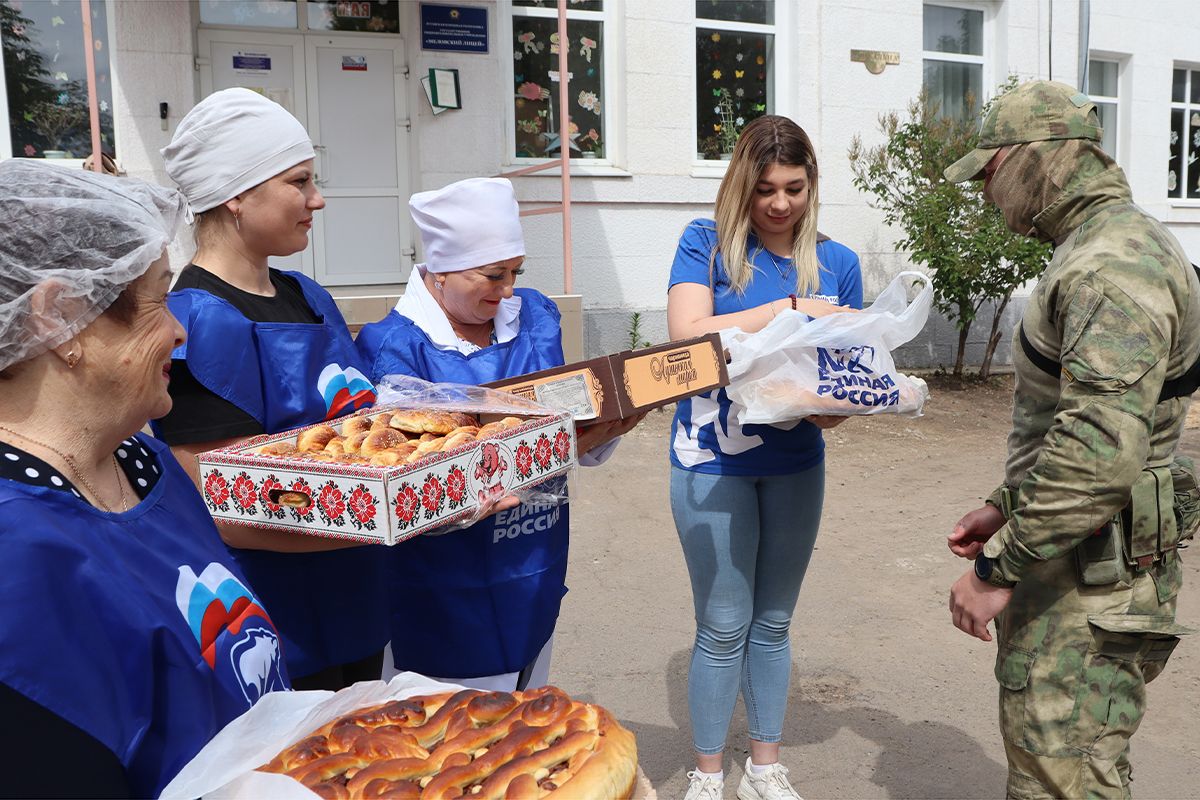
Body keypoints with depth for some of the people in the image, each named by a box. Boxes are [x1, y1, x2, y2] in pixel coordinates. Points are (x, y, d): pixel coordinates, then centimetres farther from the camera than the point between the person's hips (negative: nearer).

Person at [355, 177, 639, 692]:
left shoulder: (534, 317, 2)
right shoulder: (394, 347, -16)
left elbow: (580, 444, 6)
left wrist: (603, 426, -18)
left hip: (536, 582, 6)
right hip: (449, 601, -5)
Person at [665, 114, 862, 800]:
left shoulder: (836, 262, 3)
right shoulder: (707, 244, -6)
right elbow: (687, 334, -20)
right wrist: (791, 307, -22)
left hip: (796, 462, 3)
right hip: (714, 460, -3)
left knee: (774, 623, 16)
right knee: (724, 627, 5)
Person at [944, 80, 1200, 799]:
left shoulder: (1113, 267, -21)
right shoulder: (1100, 248, 16)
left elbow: (1100, 451, -31)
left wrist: (996, 568, -24)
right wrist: (1006, 509, 18)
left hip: (1089, 587, -11)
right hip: (1070, 566, 11)